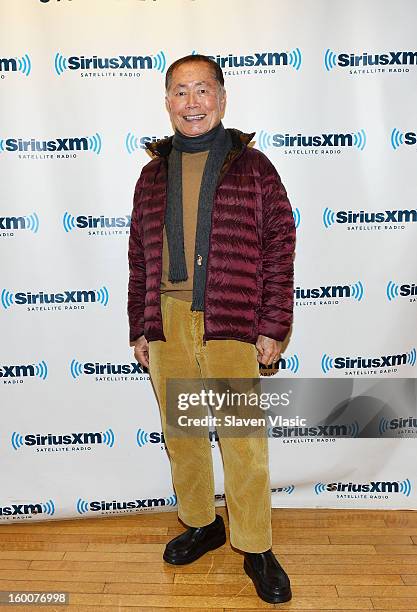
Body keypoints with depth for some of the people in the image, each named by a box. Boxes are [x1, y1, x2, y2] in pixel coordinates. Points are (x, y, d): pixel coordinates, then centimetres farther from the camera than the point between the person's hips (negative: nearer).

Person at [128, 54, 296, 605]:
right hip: (166, 324, 4)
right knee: (181, 435, 14)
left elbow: (279, 249, 0)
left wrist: (272, 327, -6)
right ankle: (201, 525, 36)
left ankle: (256, 550, 22)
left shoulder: (252, 167, 3)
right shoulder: (154, 174, 13)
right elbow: (140, 256, 13)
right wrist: (139, 327, 10)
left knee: (244, 441, 1)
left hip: (233, 326, -3)